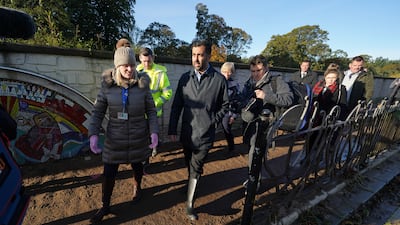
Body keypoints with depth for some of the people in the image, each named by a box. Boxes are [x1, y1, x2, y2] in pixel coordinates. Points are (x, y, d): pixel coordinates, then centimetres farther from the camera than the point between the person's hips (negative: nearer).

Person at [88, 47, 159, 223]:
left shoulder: (142, 85, -9)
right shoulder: (107, 86, -8)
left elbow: (151, 111, -5)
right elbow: (97, 113, -5)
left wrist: (154, 132, -16)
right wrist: (93, 134, -18)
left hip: (138, 137, 0)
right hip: (115, 138, 1)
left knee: (137, 165, 20)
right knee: (109, 174, 9)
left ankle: (137, 187, 54)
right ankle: (105, 207, 37)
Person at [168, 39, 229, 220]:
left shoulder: (219, 79, -8)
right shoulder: (185, 78, -1)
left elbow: (225, 105, 3)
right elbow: (176, 105, 1)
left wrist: (213, 120, -6)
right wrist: (172, 129, 0)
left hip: (205, 134, -3)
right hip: (186, 132, 3)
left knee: (196, 169, 3)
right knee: (190, 165, 22)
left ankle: (190, 205, 20)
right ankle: (191, 184, 48)